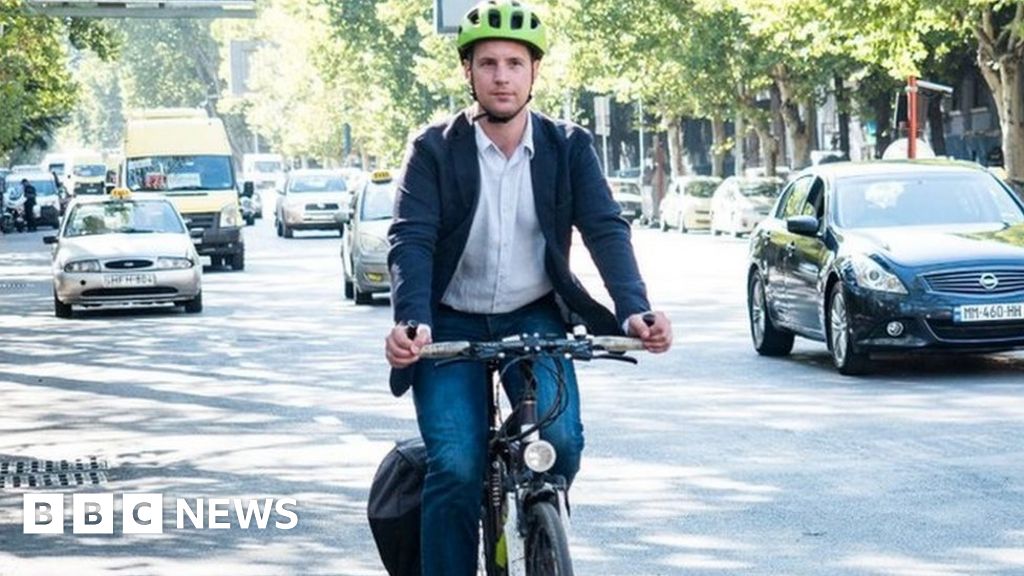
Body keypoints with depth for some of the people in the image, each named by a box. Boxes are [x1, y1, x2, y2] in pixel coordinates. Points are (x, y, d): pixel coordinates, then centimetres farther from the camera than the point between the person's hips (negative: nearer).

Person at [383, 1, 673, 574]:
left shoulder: (569, 148, -3)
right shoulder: (434, 150, -7)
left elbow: (606, 230, -12)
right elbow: (412, 240, -16)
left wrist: (635, 310, -29)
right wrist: (412, 321, -35)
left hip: (535, 319, 1)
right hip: (453, 325, -1)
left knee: (560, 441, -22)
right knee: (455, 468, -18)